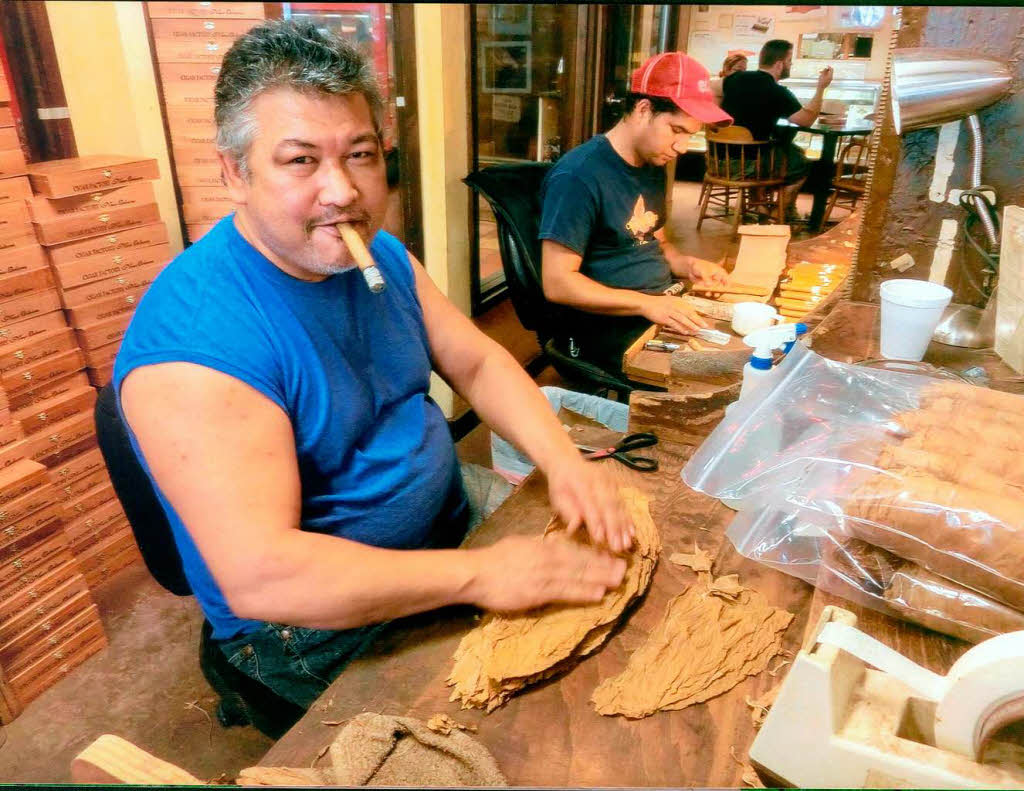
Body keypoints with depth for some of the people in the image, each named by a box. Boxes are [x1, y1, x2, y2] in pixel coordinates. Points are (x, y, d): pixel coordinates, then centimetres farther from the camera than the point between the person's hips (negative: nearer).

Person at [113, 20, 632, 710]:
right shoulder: (194, 339, -27)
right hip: (313, 628, -6)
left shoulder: (384, 257, -1)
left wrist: (562, 458, -16)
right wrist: (476, 575, -32)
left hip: (452, 539, 7)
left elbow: (478, 362, 1)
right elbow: (257, 575, -32)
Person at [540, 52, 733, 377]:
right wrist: (647, 304, -25)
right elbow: (557, 284, -20)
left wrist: (687, 263, 3)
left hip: (663, 311, 9)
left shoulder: (654, 167, 12)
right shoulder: (578, 176, -16)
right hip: (607, 334, -9)